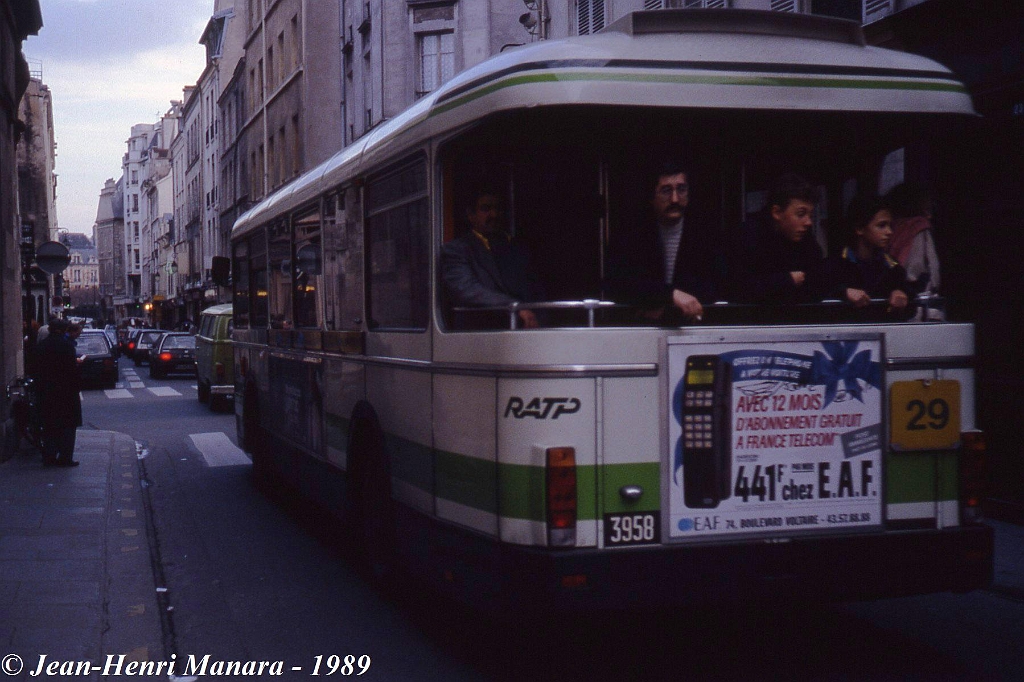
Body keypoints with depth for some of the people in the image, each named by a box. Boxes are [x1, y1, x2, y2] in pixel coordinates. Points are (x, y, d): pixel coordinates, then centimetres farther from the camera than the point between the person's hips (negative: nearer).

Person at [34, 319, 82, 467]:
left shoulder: (42, 345, 6)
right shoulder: (66, 344, -13)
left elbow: (38, 368, 10)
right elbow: (72, 368, -15)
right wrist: (77, 386, -6)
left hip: (46, 391, 5)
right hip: (66, 390, -5)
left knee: (49, 426, 12)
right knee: (67, 425, 2)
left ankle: (49, 457, 11)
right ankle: (65, 457, 0)